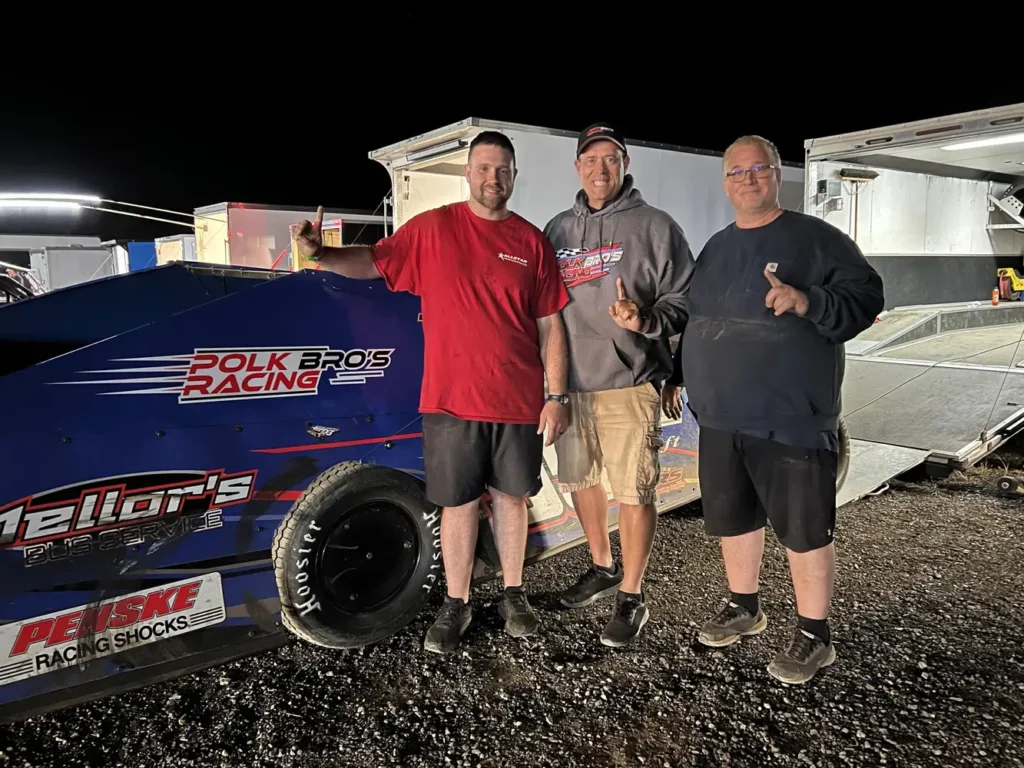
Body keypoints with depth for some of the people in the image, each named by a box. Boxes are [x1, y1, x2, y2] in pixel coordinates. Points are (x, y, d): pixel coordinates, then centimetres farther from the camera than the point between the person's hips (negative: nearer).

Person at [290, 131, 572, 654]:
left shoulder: (532, 242, 4)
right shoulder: (431, 229, 2)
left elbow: (550, 325, 4)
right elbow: (373, 261, 5)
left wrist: (556, 396, 0)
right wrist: (320, 255, -15)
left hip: (519, 402, 1)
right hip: (451, 400, -1)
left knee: (511, 497, 13)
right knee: (459, 503, 8)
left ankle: (513, 596, 31)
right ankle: (456, 605, 24)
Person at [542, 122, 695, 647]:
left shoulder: (655, 227, -1)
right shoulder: (558, 229, 13)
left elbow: (682, 300, -3)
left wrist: (646, 319, -23)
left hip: (627, 384, -5)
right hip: (569, 382, 6)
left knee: (633, 491, -2)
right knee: (579, 480, 16)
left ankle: (632, 596, 14)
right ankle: (602, 568, 37)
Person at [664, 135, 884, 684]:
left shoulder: (816, 239, -4)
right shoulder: (715, 247, 15)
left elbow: (866, 298, -10)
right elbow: (694, 318, 23)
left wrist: (808, 302, -26)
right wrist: (678, 375, 19)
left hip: (793, 421, -6)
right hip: (720, 419, 6)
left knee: (804, 528, 4)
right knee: (731, 517, 16)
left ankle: (813, 636, 20)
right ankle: (743, 608, 37)